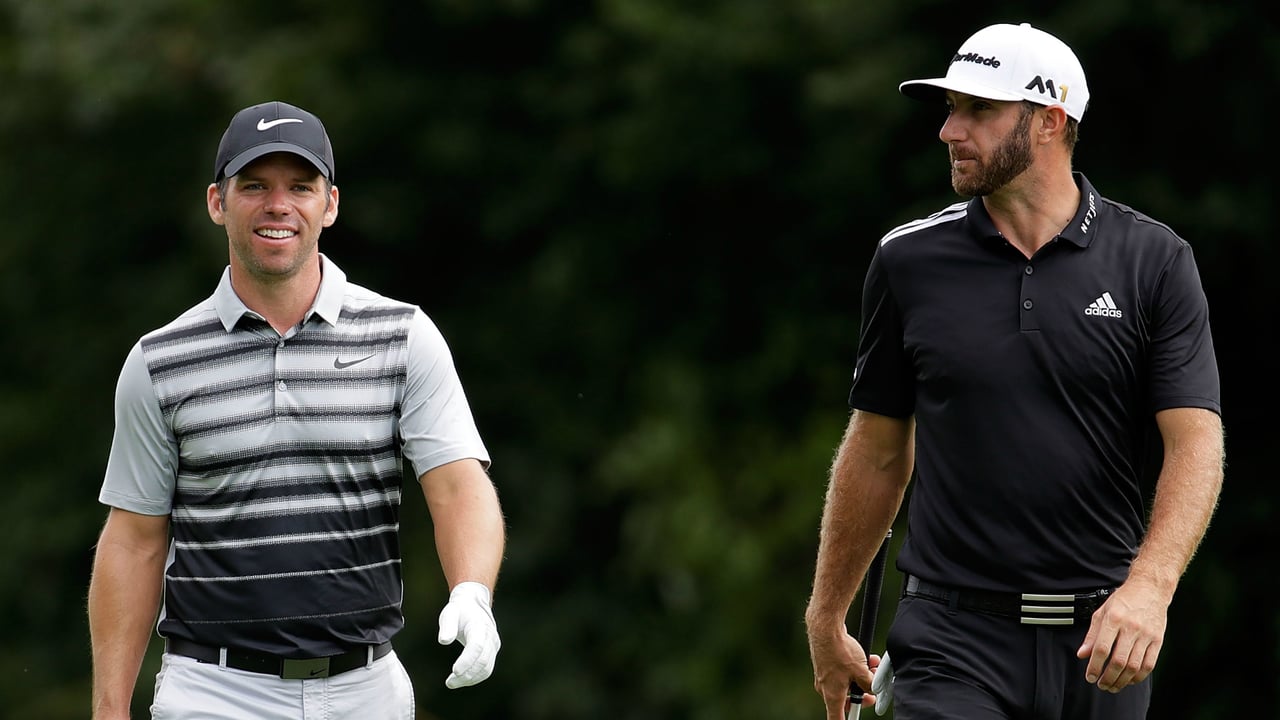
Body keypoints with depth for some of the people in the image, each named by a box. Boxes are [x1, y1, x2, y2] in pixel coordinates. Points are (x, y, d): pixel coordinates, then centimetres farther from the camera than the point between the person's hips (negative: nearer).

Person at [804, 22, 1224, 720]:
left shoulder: (1154, 262, 0)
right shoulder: (908, 260, 4)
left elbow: (1195, 441, -7)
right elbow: (876, 452, 13)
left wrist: (1149, 588, -23)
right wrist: (826, 617, 15)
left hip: (1101, 644, 0)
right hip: (952, 635, 0)